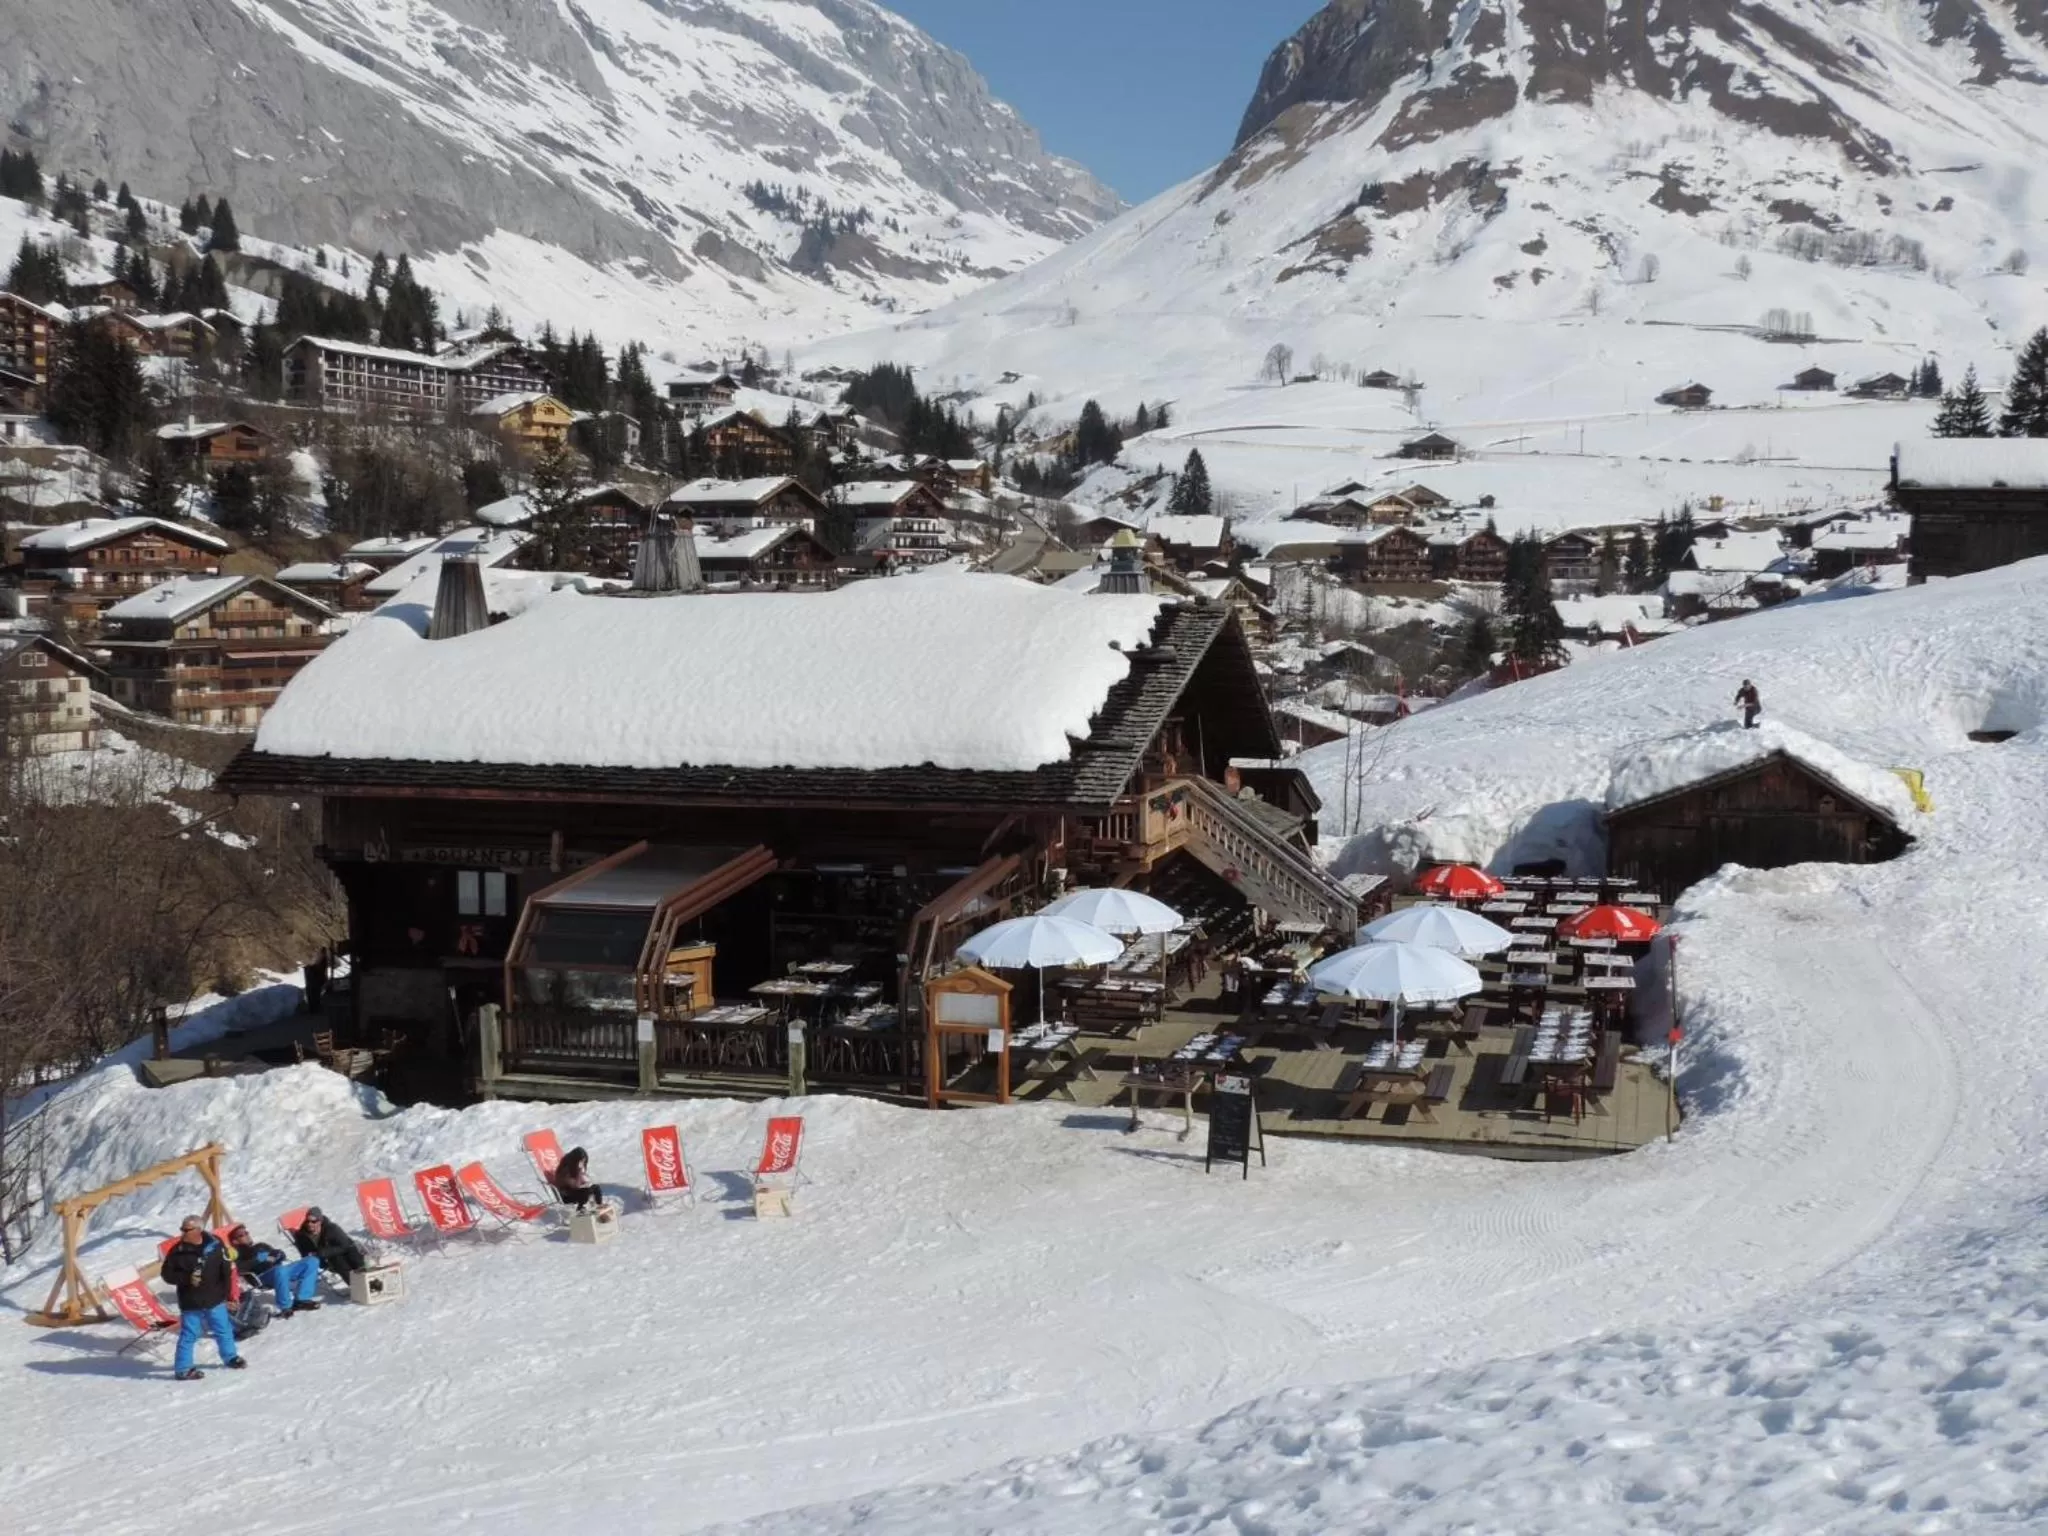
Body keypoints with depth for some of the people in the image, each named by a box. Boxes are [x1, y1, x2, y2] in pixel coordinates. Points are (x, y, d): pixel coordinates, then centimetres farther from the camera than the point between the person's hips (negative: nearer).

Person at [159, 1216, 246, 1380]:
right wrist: (187, 1278, -21)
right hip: (190, 1303, -2)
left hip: (215, 1300, 2)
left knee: (224, 1330, 17)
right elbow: (167, 1274, -5)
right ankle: (183, 1369, 15)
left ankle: (230, 1357, 35)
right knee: (189, 1335, 4)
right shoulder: (178, 1251, -11)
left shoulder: (215, 1245, -9)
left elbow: (227, 1269, 1)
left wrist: (227, 1292, 0)